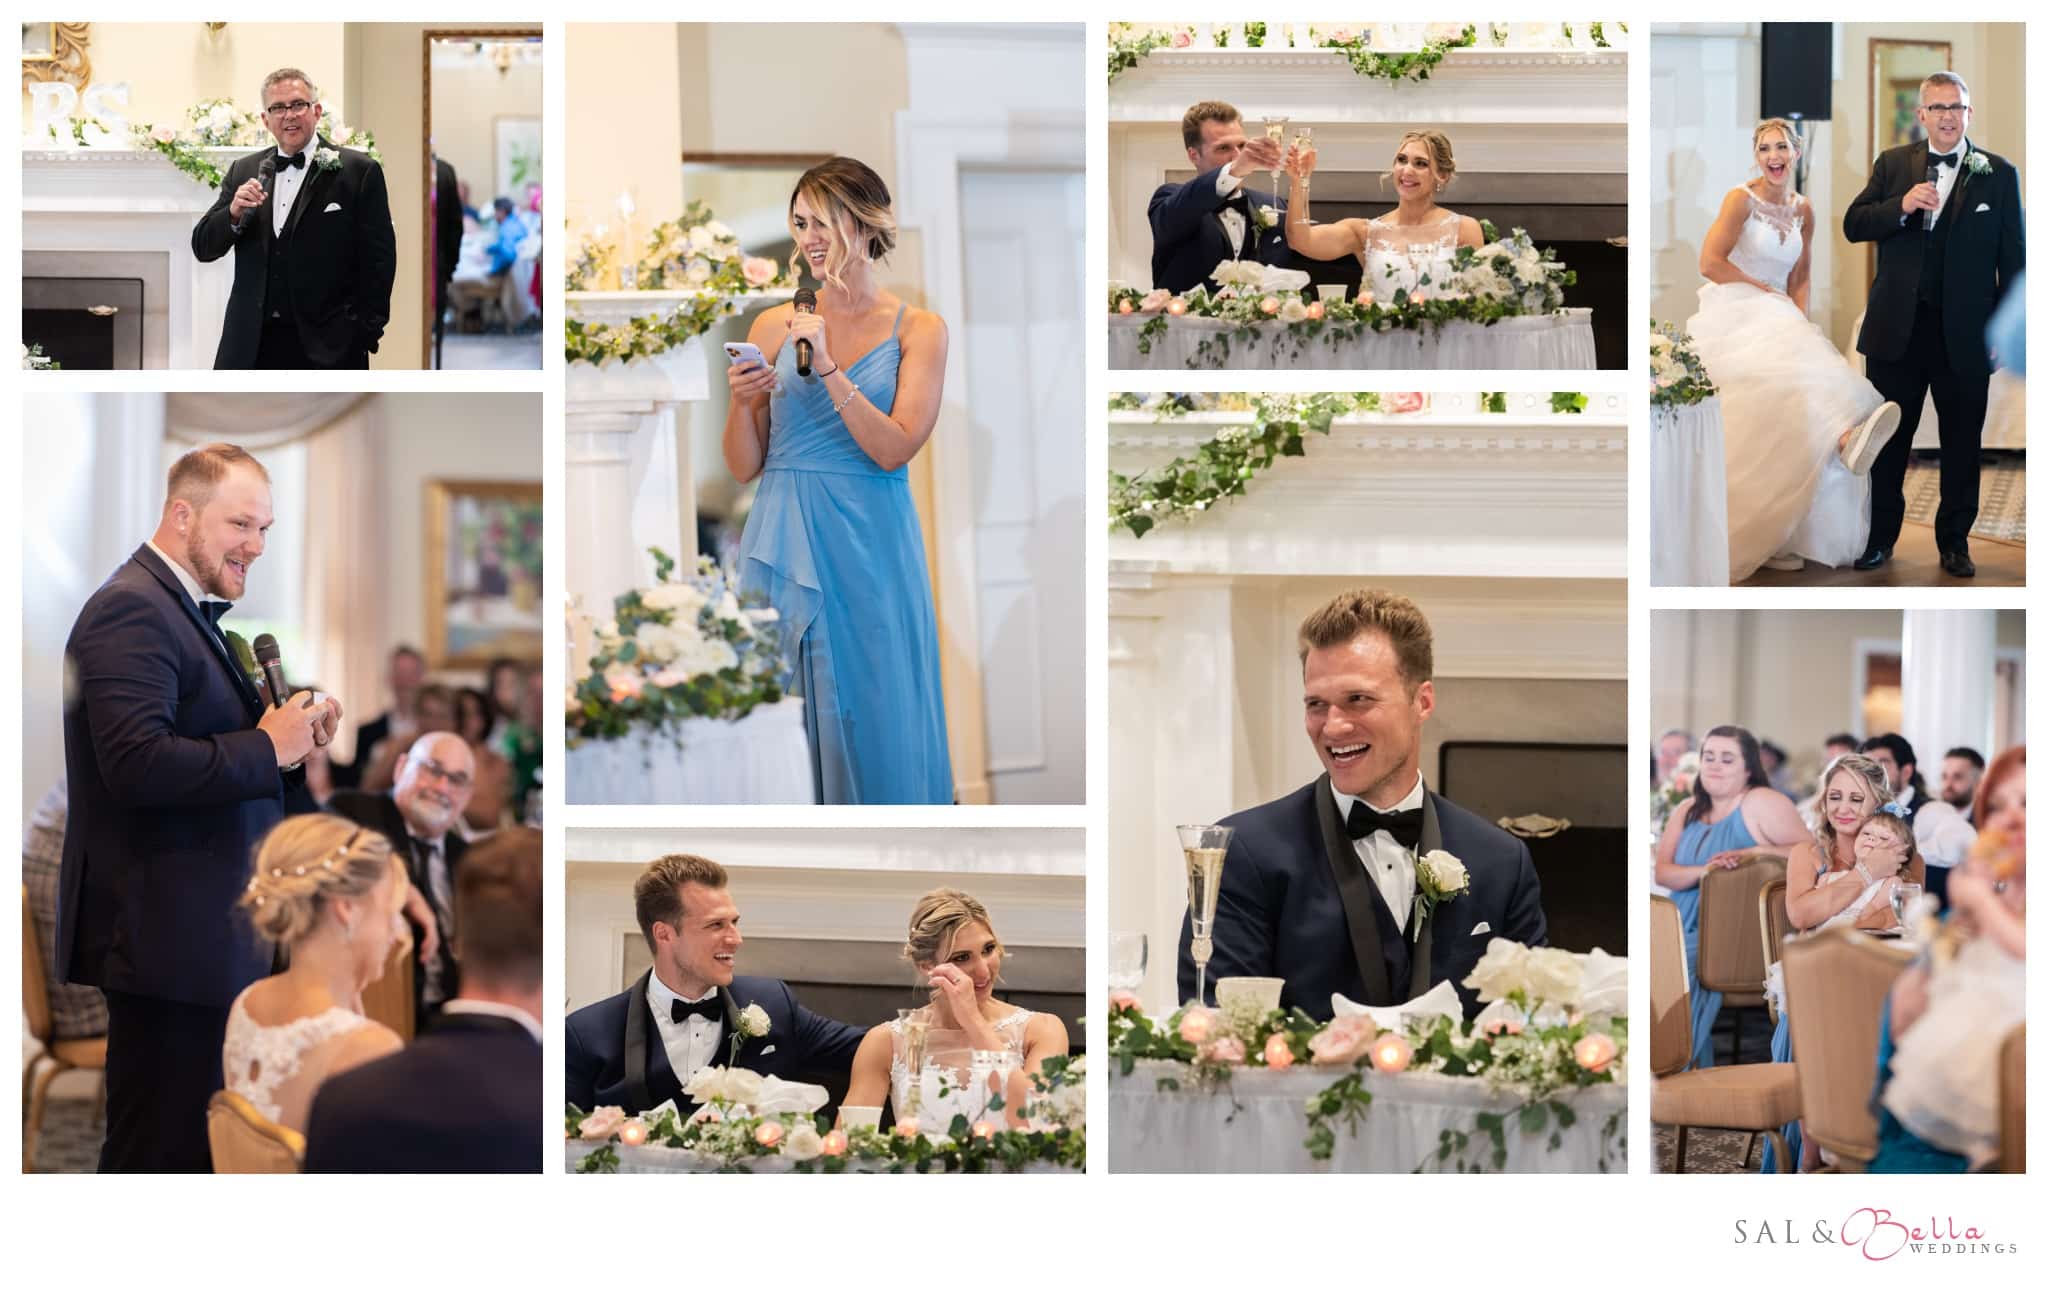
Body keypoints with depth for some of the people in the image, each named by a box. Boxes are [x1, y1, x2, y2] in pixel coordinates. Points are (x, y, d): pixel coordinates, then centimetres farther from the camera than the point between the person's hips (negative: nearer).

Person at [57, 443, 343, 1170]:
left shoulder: (187, 611, 18)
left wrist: (292, 732, 3)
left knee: (190, 1149, 15)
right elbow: (139, 764, -27)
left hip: (203, 937, 11)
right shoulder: (132, 610, -15)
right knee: (161, 1148, -6)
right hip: (165, 940, -11)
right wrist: (268, 748, -18)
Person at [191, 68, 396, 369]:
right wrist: (234, 212, -11)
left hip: (325, 347, -4)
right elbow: (203, 248, 10)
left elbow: (379, 260, -3)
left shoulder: (358, 171, -1)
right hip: (253, 348, 4)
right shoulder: (244, 172, 12)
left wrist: (365, 332, -9)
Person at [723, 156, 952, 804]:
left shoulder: (918, 330, 2)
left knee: (872, 718, 0)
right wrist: (742, 402, -11)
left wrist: (827, 367, -15)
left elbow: (893, 450, -10)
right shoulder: (774, 326, 7)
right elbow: (744, 467, 8)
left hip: (869, 545, -2)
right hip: (784, 544, 2)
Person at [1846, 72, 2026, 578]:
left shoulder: (1998, 174, 0)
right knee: (1888, 439, 8)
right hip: (1897, 328, 1)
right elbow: (1853, 226, -1)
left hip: (1965, 334, -1)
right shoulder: (1892, 165, 5)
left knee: (1962, 444, 9)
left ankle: (1954, 541, 21)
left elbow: (2013, 257, 1)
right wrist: (1901, 206, -19)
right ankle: (1880, 536, 20)